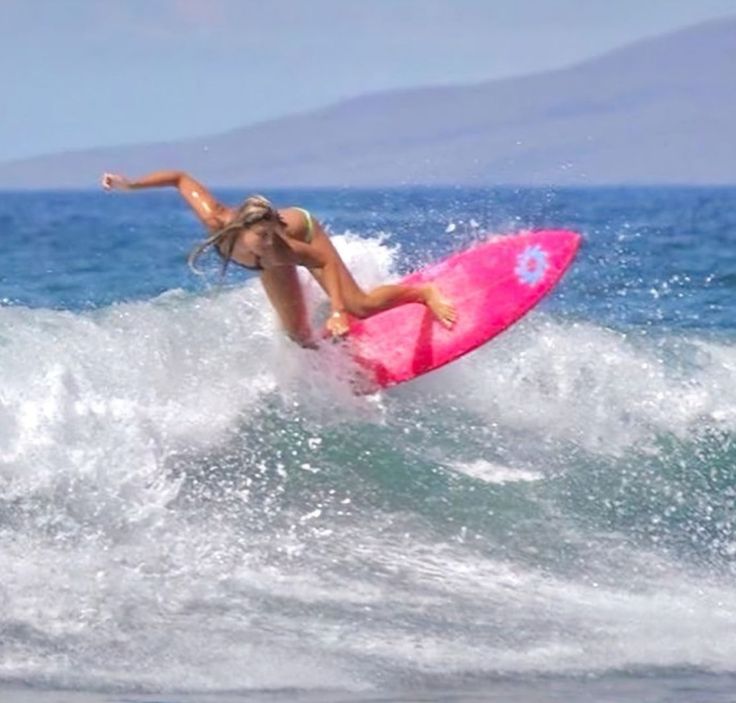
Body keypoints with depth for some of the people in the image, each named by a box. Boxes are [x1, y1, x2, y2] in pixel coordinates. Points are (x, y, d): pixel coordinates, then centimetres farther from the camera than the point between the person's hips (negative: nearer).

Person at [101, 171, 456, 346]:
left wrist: (337, 311, -44)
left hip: (302, 229, -4)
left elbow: (327, 262, -35)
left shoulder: (273, 248, -47)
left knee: (360, 306, -5)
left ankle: (424, 292, 17)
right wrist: (129, 184, -29)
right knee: (297, 333, 6)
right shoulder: (216, 221, -43)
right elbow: (182, 178, -29)